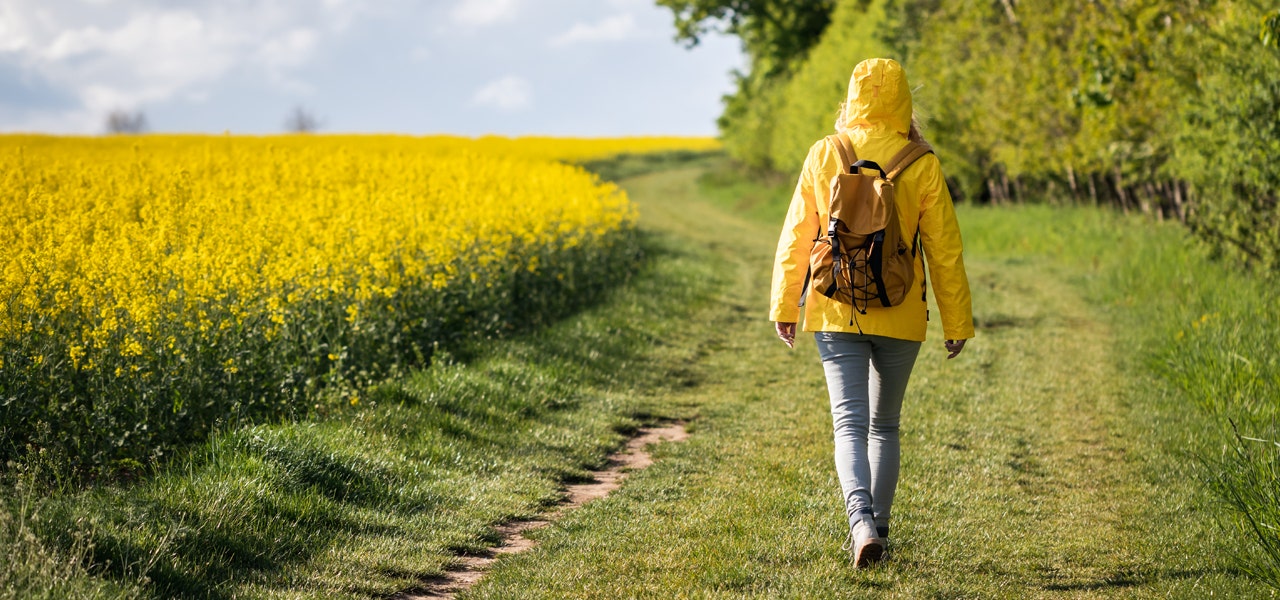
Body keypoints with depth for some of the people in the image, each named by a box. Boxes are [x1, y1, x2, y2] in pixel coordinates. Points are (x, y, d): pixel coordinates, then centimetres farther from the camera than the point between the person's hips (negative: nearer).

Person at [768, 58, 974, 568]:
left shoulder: (824, 156, -3)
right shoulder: (922, 165, -6)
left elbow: (796, 237, 2)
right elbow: (945, 249, -2)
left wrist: (783, 306, 11)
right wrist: (958, 322, 7)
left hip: (837, 314, 0)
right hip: (900, 316, 1)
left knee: (850, 424, -4)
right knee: (884, 425, 18)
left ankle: (862, 521, -26)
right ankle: (878, 527, 23)